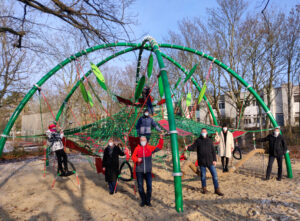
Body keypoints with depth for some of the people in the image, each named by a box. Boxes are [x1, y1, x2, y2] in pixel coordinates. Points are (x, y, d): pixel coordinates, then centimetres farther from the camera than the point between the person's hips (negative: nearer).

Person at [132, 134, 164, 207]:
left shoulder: (150, 148, 4)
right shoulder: (137, 148, 0)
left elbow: (159, 147, 6)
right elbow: (133, 157, -1)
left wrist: (161, 139, -4)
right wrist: (137, 159, -21)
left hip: (148, 171, 1)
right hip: (139, 171, -1)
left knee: (149, 186, 3)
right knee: (140, 186, 7)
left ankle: (148, 201, 20)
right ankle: (143, 201, 25)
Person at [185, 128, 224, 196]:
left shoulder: (209, 141, 6)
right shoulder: (198, 140, 2)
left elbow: (213, 151, 6)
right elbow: (193, 147, -6)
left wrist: (214, 160, -1)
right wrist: (188, 148, -27)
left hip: (210, 161, 1)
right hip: (202, 162, -1)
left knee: (214, 175, 0)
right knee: (203, 175, 8)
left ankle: (217, 190, 10)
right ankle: (204, 188, 26)